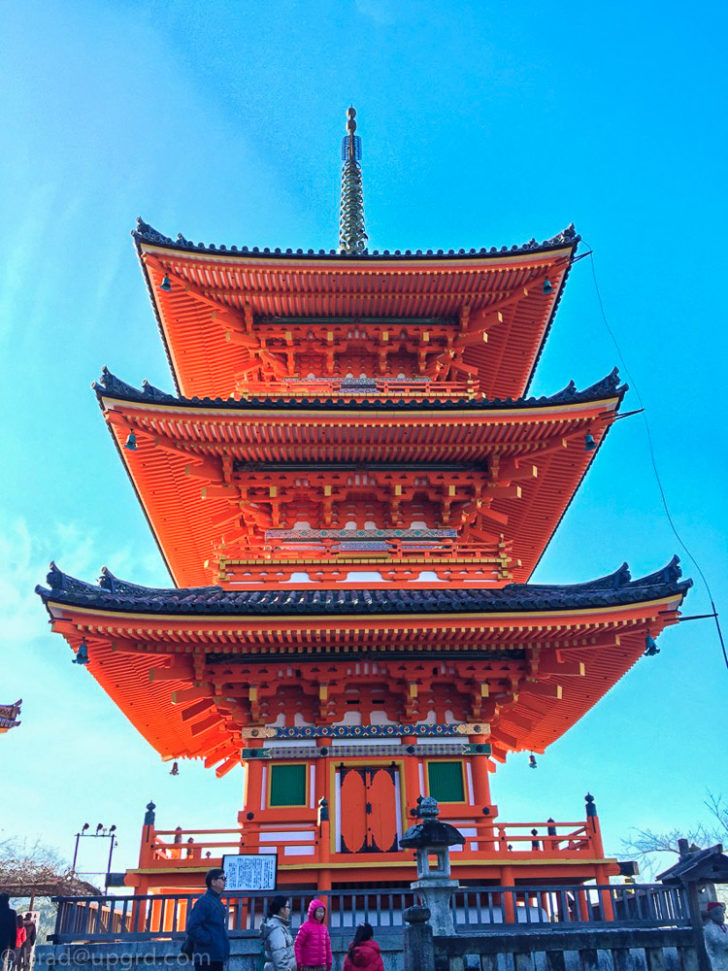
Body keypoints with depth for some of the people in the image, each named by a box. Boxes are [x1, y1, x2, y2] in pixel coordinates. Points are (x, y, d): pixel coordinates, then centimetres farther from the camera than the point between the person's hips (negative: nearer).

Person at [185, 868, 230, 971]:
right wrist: (209, 940, -18)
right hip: (207, 957, -10)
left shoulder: (218, 902, 17)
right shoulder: (203, 901, -12)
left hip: (217, 957, 10)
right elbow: (192, 928, -20)